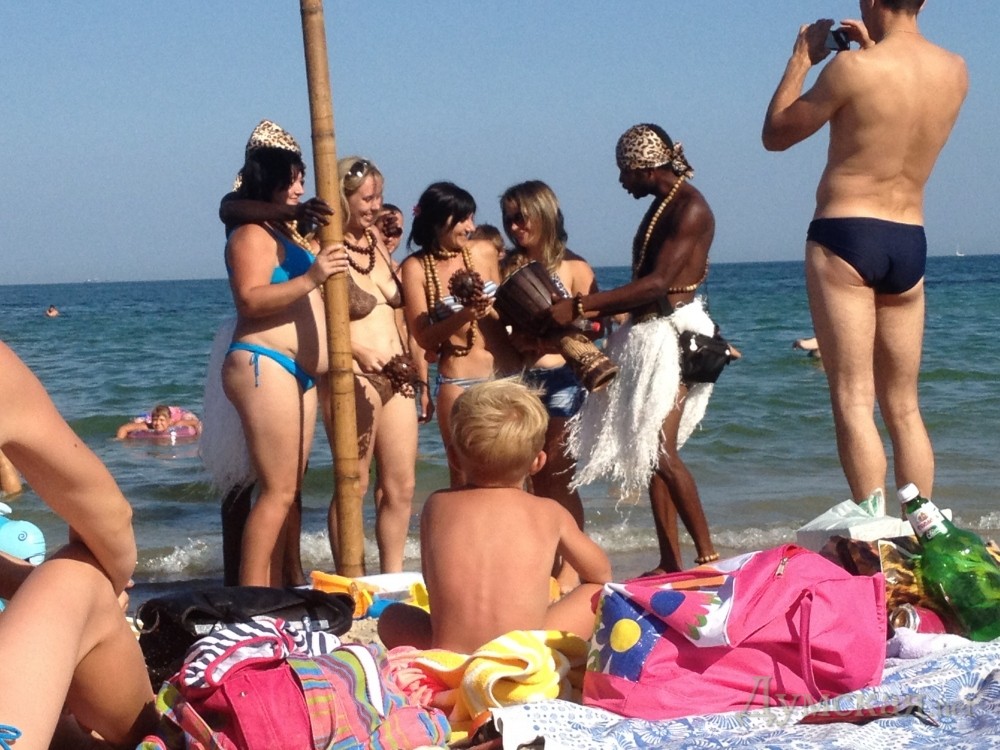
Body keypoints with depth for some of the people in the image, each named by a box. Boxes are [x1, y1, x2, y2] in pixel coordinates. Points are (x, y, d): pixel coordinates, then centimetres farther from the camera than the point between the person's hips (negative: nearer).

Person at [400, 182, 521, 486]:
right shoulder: (415, 268, -5)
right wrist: (464, 316, -20)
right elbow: (424, 337, -8)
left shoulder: (484, 252, 4)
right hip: (457, 382, -3)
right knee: (464, 478, 0)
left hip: (505, 374, 3)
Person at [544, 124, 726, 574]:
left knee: (660, 451, -16)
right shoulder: (660, 206, 18)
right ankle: (670, 562, 11)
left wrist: (579, 307, -23)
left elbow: (657, 284, -22)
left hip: (672, 335, -10)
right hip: (644, 336, 10)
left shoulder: (690, 209, -12)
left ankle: (708, 555, -10)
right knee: (648, 452, 7)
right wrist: (594, 313, 8)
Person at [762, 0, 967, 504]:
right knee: (904, 408, 12)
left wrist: (802, 57, 9)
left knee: (854, 404, -6)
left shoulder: (854, 68, -13)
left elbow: (775, 135, -1)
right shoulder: (956, 71, 4)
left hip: (845, 236, -6)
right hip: (910, 242, 6)